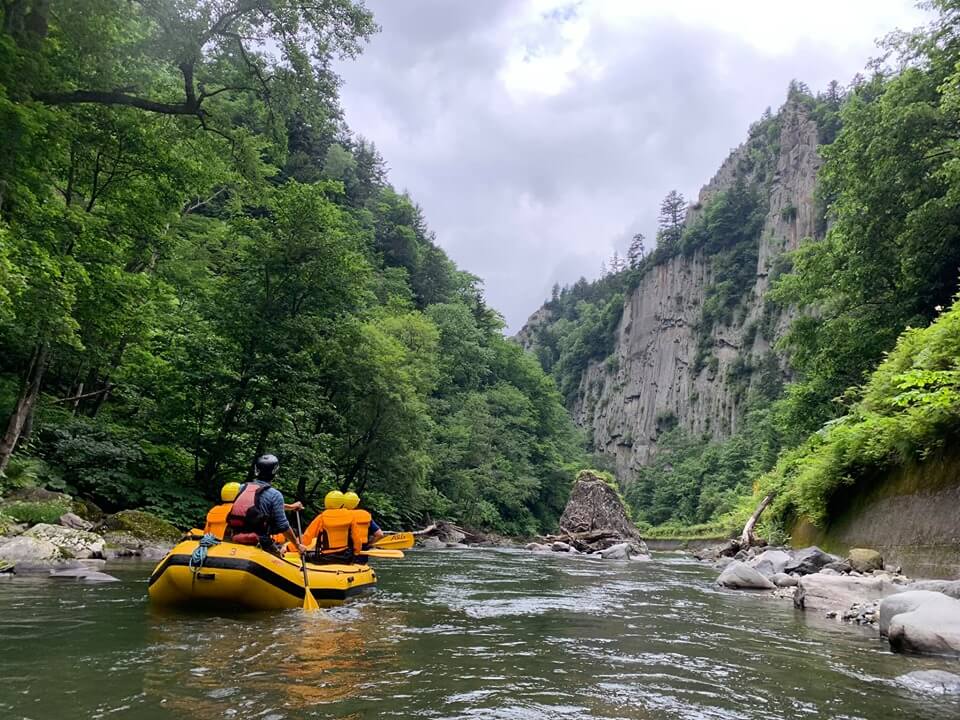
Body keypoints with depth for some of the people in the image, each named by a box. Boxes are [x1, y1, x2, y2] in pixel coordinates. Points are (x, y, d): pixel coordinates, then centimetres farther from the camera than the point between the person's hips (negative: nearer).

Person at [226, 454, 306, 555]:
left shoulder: (243, 488, 9)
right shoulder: (275, 494, -9)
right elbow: (283, 526, -9)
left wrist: (290, 506, 37)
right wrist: (298, 545, 6)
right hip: (259, 542, -6)